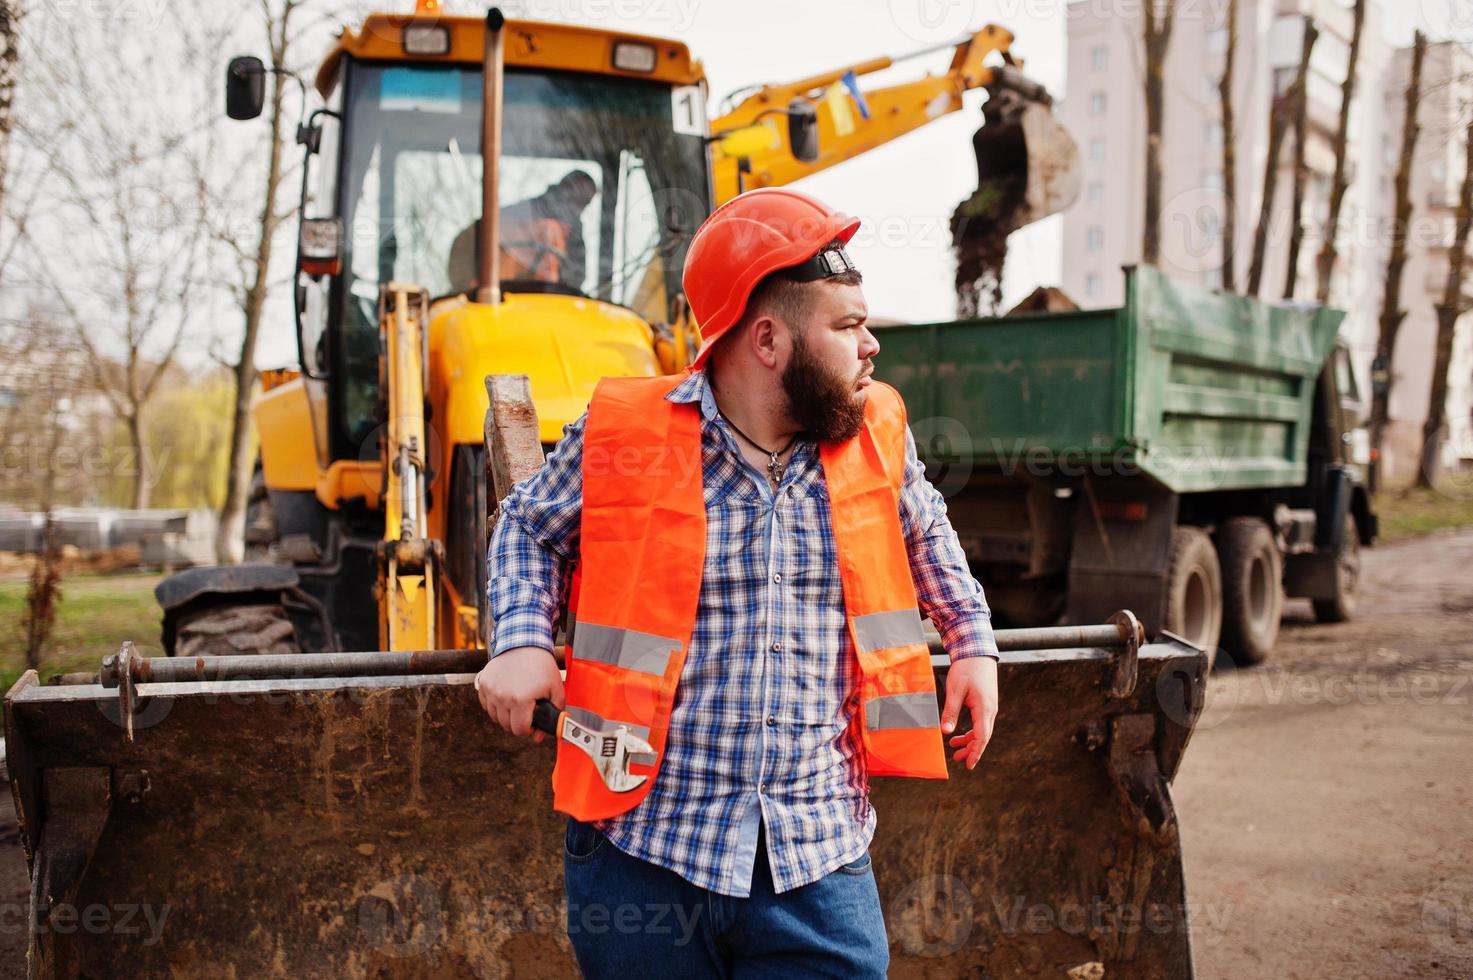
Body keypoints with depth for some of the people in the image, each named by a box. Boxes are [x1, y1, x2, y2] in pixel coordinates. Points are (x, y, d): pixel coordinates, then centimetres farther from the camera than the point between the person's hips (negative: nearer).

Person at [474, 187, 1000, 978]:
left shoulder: (877, 435, 5)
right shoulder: (623, 432, -4)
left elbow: (924, 533, 25)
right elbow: (529, 527, 11)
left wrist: (974, 641, 17)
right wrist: (522, 640, -4)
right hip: (644, 849, -2)